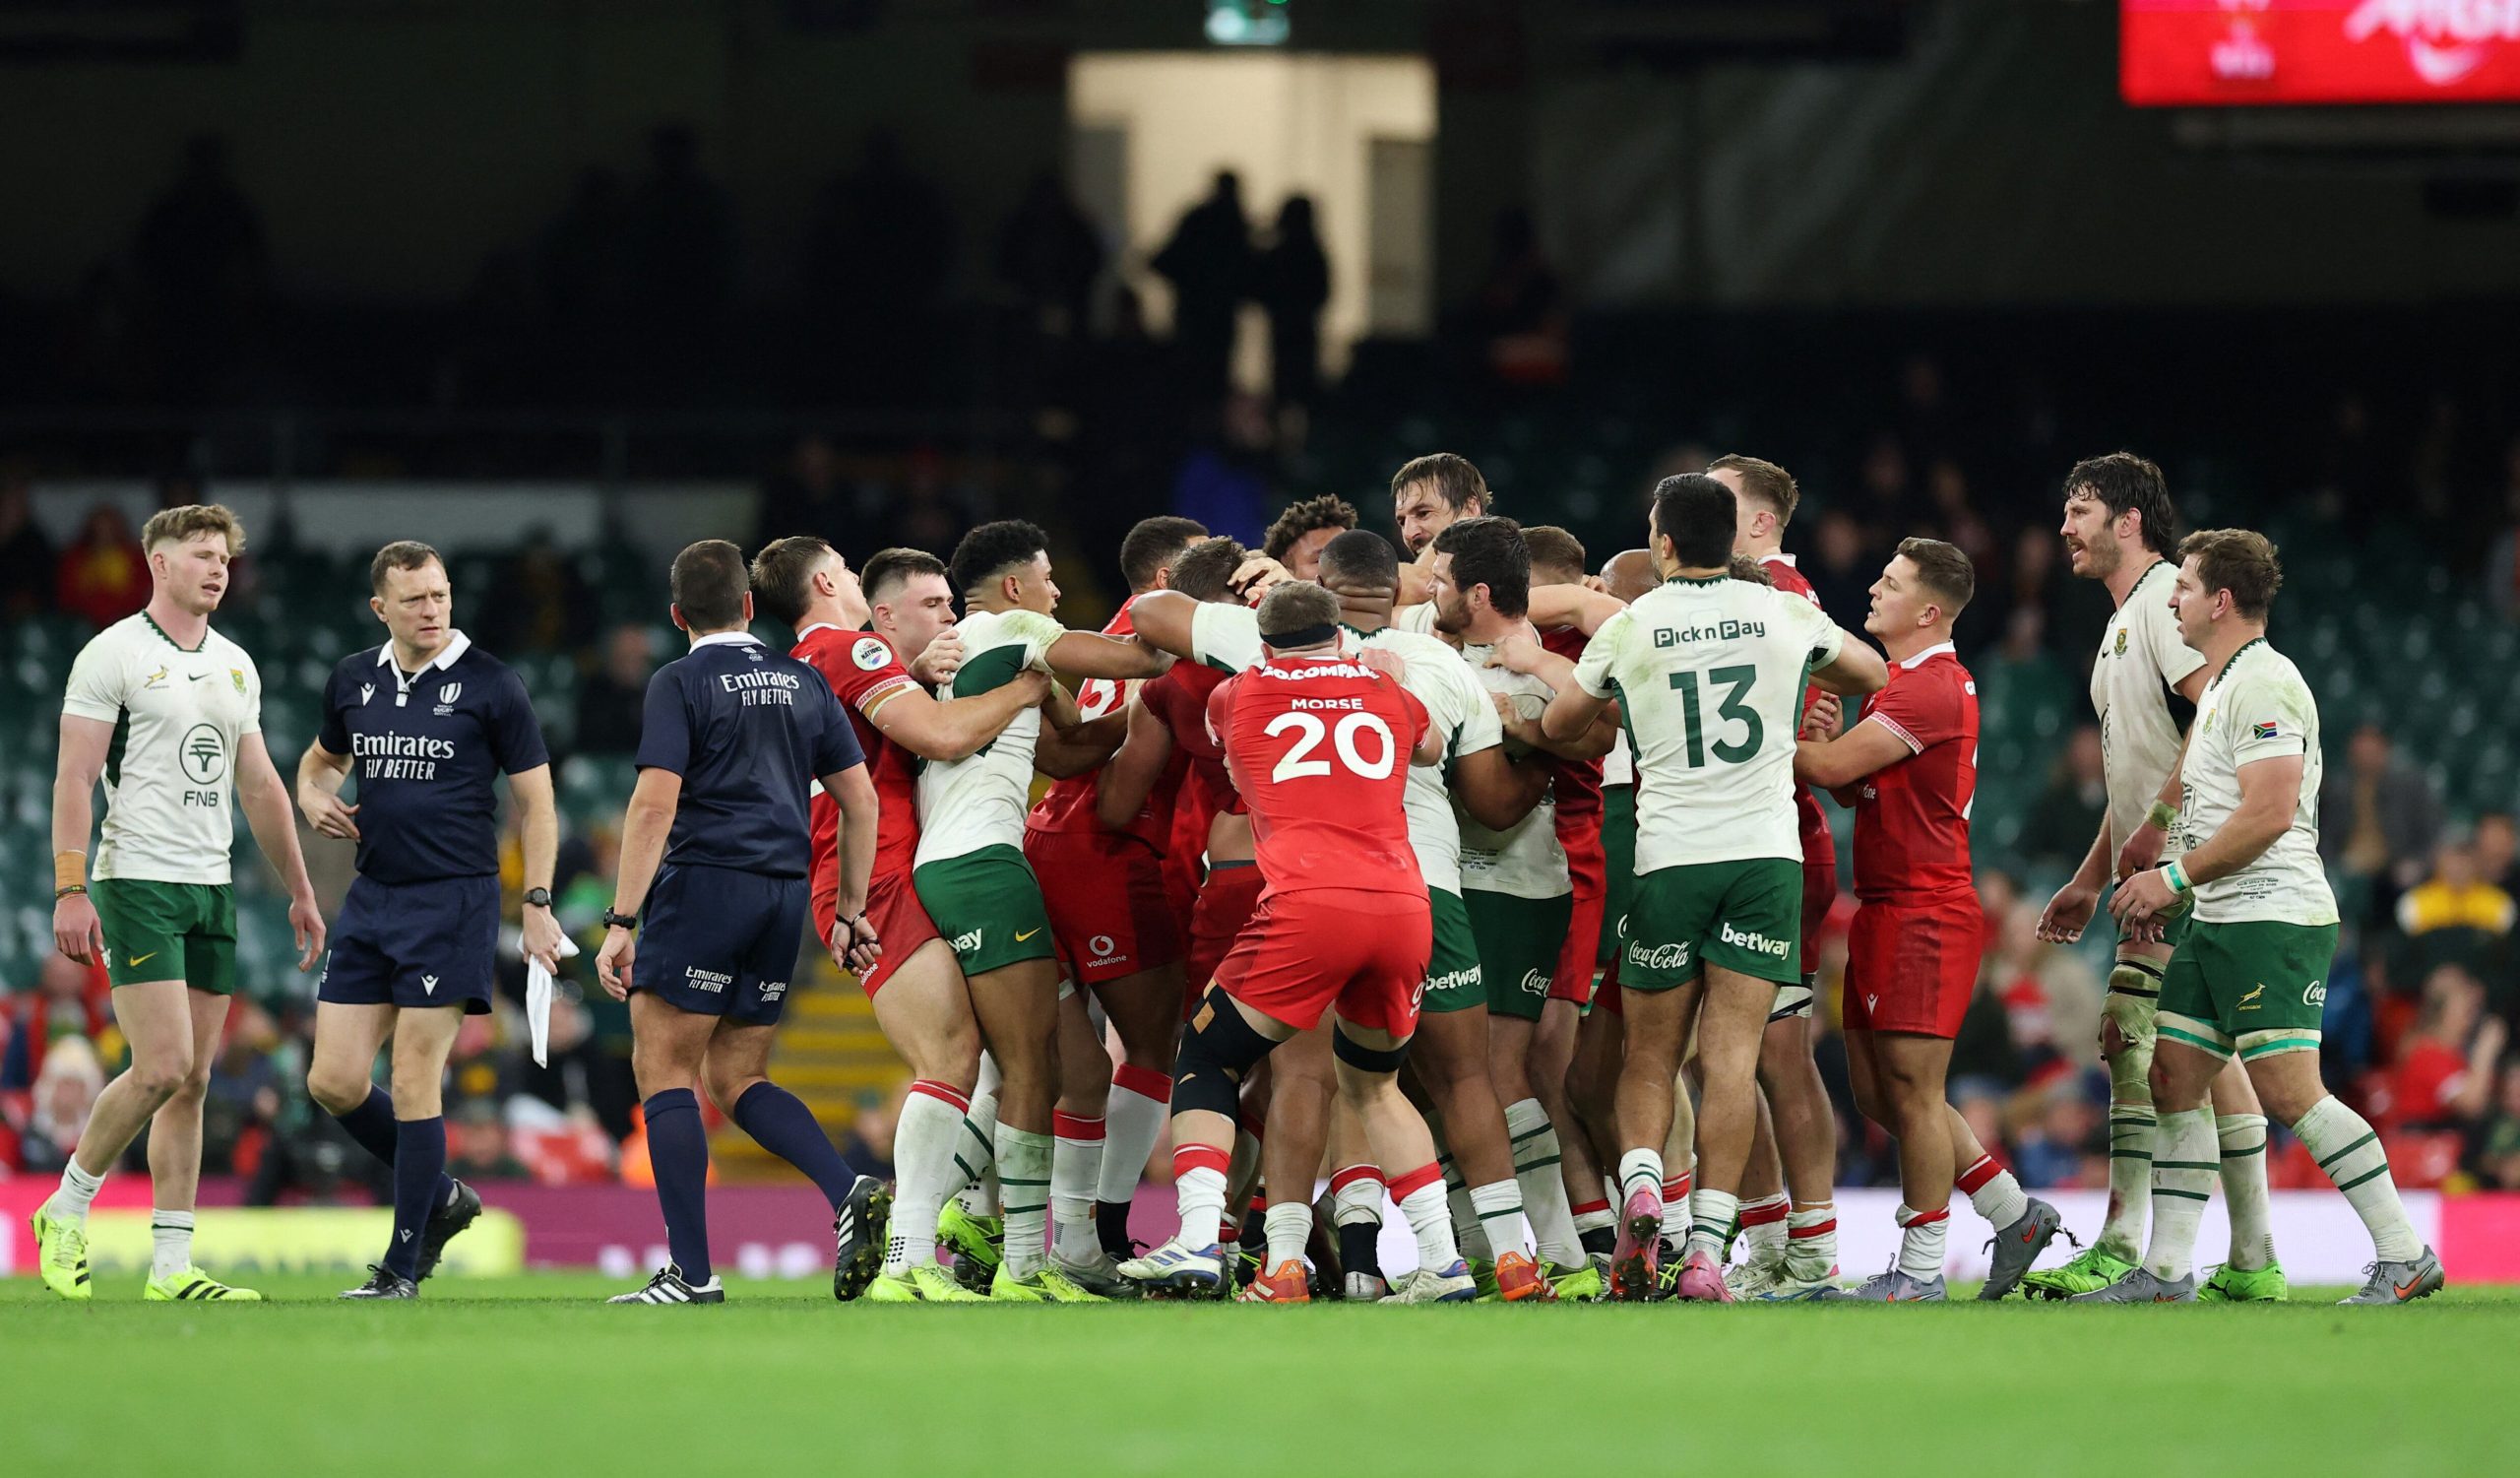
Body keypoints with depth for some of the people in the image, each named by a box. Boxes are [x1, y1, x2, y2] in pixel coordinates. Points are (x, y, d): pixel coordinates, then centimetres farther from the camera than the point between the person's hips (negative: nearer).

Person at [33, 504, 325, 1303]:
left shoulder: (235, 666, 15)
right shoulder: (113, 654, -6)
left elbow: (259, 786, 20)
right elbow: (74, 777, -9)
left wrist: (299, 891, 18)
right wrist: (70, 890, -17)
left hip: (211, 889, 7)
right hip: (136, 878, -7)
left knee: (192, 1079, 4)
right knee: (162, 1066, -15)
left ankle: (172, 1266, 5)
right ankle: (66, 1213, 4)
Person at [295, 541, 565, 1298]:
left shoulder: (490, 685, -5)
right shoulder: (353, 681, 8)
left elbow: (536, 802, -1)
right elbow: (320, 760, 27)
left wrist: (537, 903, -8)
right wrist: (316, 800, 4)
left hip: (453, 901, -5)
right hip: (371, 897, 6)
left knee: (413, 1084, -8)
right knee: (335, 1083, 0)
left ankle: (401, 1267, 2)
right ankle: (441, 1195, 23)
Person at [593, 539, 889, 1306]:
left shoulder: (680, 683, -3)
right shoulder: (802, 681, 14)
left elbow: (655, 803, -12)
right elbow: (860, 798, 14)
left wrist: (621, 921, -12)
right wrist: (851, 911, 21)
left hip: (705, 880, -6)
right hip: (785, 895, 6)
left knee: (663, 1071, 0)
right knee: (735, 1079, 14)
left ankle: (692, 1275, -8)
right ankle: (850, 1193, -8)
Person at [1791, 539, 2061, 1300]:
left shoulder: (1933, 689, -15)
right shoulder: (1903, 683, 19)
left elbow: (1833, 768, -19)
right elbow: (1854, 784, 19)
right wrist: (1825, 741, -1)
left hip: (1925, 915, -10)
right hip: (1885, 909, 10)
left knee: (1912, 1092, -7)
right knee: (1879, 1092, 11)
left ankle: (1920, 1270, -2)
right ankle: (2014, 1215, 20)